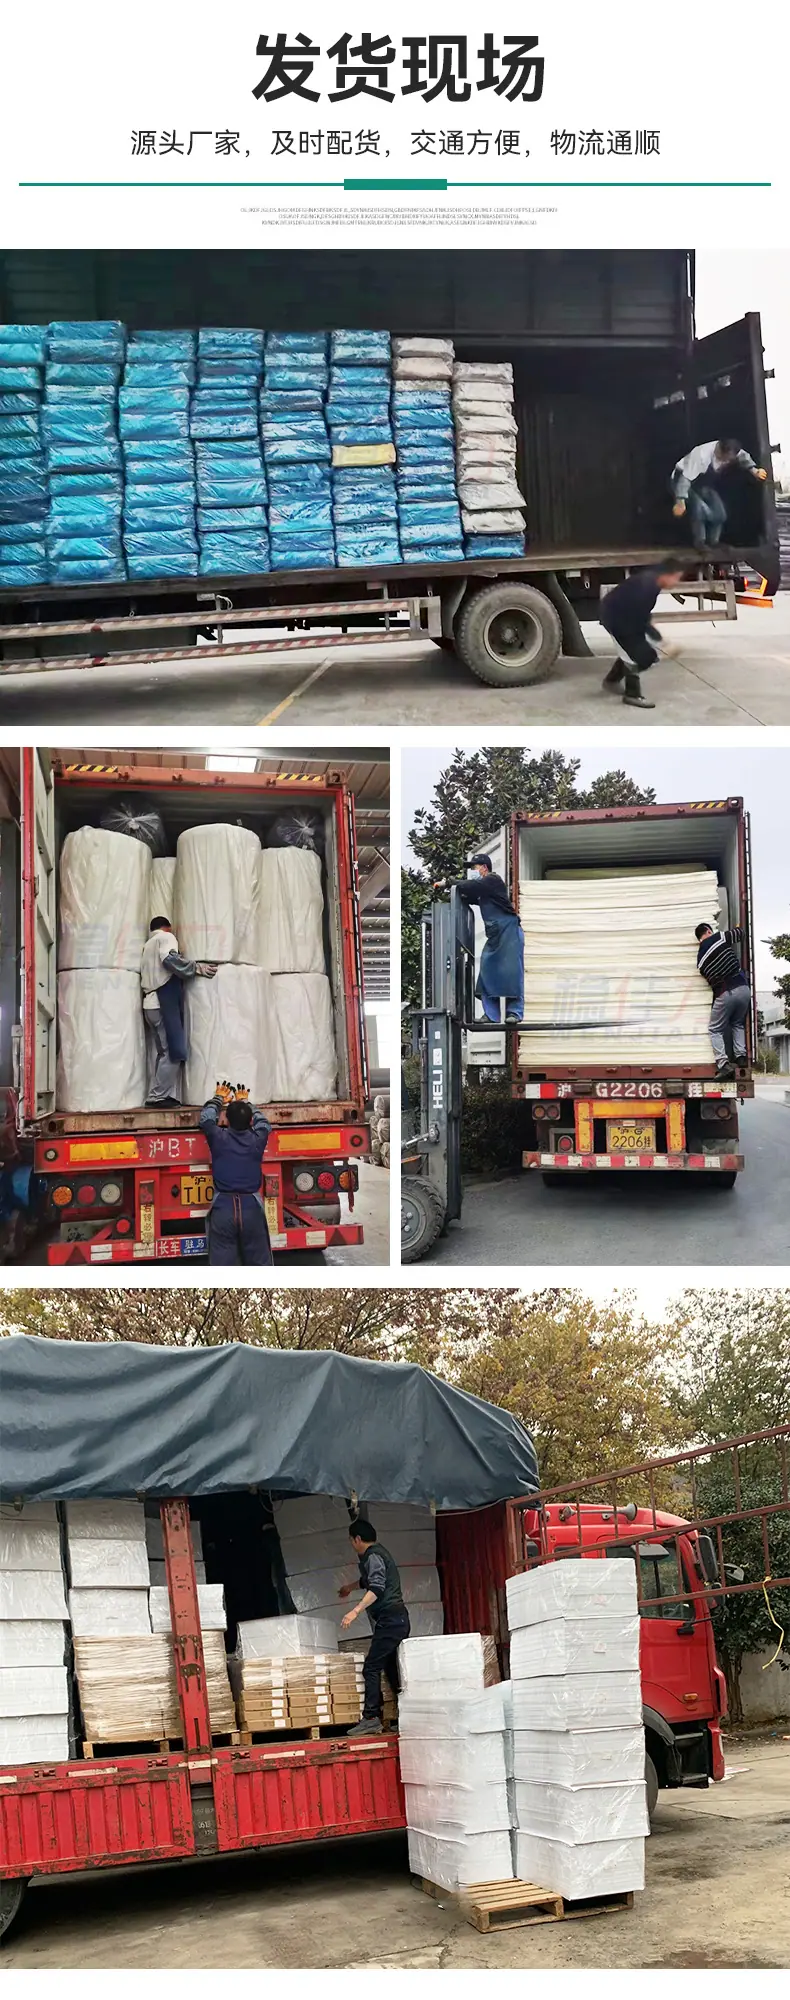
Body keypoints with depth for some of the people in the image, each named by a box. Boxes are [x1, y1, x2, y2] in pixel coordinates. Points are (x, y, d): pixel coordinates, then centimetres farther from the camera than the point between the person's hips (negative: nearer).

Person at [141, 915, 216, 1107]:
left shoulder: (147, 945, 27)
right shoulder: (166, 937, 3)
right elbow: (170, 959, -16)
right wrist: (198, 968, -13)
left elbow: (146, 974, 20)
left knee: (161, 1052, 7)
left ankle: (158, 1096, 3)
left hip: (150, 1003, 8)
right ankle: (159, 1096, -10)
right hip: (164, 1002, -8)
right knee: (172, 1052, -8)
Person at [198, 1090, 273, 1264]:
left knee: (222, 1264, 0)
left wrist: (219, 1099, 36)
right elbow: (264, 1123, 23)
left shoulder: (218, 1138, -4)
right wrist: (246, 1102, 38)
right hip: (251, 1207, 1)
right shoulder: (257, 1139, -1)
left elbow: (204, 1119, 18)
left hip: (223, 1208, -1)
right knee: (260, 1262, 11)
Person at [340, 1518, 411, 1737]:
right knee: (392, 1669, 10)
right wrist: (352, 1586, 59)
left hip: (389, 1619, -10)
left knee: (371, 1668, -11)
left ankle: (371, 1718, -17)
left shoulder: (373, 1556, -9)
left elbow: (376, 1588, -24)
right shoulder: (380, 1552, 22)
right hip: (399, 1619, 10)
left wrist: (355, 1611, -31)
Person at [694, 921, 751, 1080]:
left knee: (715, 1030, 12)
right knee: (738, 1024, 26)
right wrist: (737, 927, 36)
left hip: (724, 995, -1)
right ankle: (740, 1055, 9)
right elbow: (739, 934, 14)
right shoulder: (719, 937, 1)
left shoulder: (700, 960, 9)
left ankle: (723, 1063, -7)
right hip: (742, 988, 1)